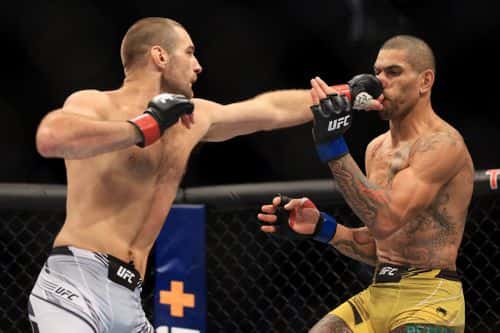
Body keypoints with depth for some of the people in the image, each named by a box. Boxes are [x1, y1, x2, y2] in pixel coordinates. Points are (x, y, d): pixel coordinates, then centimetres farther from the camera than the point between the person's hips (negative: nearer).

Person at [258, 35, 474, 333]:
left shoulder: (442, 143, -11)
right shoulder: (377, 148, 15)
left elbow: (386, 220, -24)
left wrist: (334, 146, -25)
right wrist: (320, 227, 4)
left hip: (428, 301, -8)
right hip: (378, 295, 8)